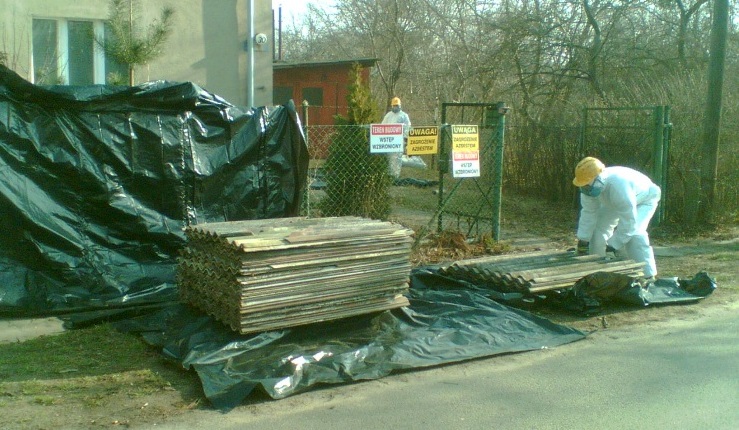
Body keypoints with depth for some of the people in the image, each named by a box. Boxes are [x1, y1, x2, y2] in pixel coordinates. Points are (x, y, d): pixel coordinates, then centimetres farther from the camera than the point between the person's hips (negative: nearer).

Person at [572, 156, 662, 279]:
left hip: (644, 198, -7)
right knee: (599, 229, -3)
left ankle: (648, 276, -21)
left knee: (634, 233, -27)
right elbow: (588, 213, -17)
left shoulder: (619, 186, -46)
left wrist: (614, 245, -35)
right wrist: (582, 241, -20)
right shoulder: (590, 186, -26)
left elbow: (628, 221, -41)